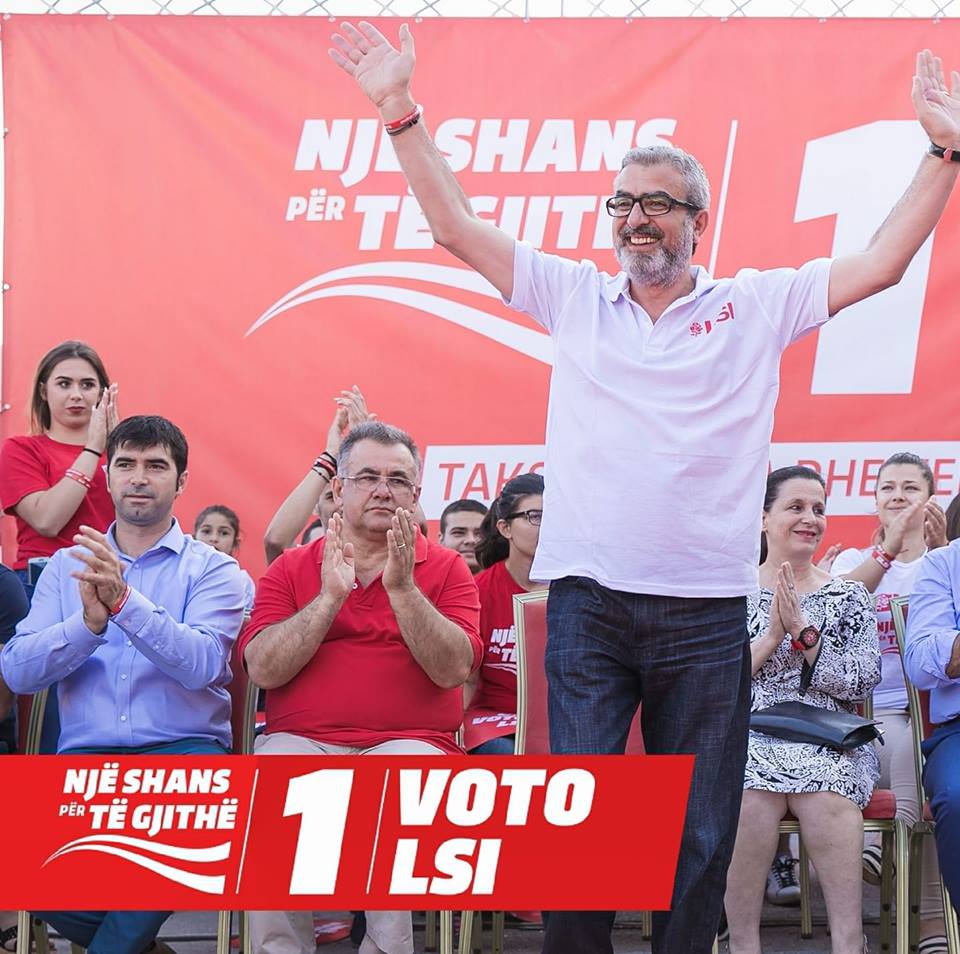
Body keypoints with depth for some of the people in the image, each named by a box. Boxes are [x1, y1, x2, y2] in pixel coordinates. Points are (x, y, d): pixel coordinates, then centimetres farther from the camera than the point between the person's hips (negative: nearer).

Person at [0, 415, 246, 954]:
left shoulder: (212, 569, 7)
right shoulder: (67, 566, 16)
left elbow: (201, 665, -13)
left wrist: (124, 600, -25)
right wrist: (89, 622, -17)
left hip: (182, 748, -2)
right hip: (85, 753, 2)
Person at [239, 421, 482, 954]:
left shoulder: (446, 570, 12)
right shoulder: (293, 569, 15)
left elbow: (454, 669, -4)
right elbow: (264, 669, 0)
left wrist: (402, 587, -11)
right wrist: (331, 596, -7)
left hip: (409, 740, -1)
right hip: (302, 740, 1)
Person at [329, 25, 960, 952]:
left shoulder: (756, 306, 8)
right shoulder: (575, 296, 11)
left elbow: (880, 264, 4)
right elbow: (456, 226, 8)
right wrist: (400, 110, 1)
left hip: (705, 612, 0)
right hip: (588, 598, 0)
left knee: (698, 836, 4)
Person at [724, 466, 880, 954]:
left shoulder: (849, 597, 15)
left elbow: (864, 679, 2)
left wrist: (803, 633, -8)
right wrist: (771, 637, -8)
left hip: (830, 743, 1)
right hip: (748, 737, -1)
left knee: (826, 800, -35)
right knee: (751, 799, -36)